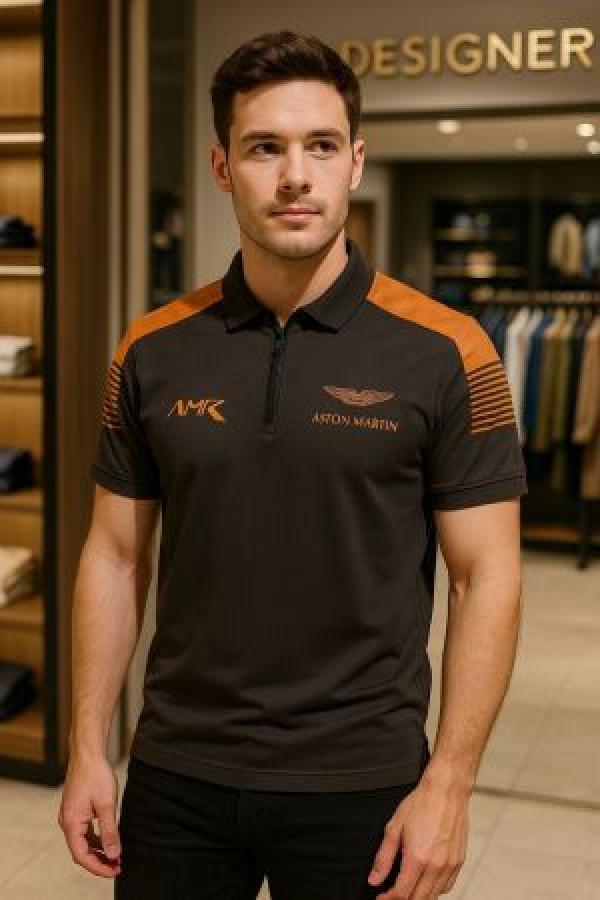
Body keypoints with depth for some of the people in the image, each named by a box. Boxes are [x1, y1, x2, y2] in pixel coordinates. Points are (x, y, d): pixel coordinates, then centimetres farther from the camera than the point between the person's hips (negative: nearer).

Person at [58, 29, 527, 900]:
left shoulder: (445, 352, -10)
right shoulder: (153, 350, -1)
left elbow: (486, 578, -8)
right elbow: (116, 556, 4)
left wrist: (448, 784, -11)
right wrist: (88, 750, 2)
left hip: (359, 782, -2)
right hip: (176, 772, 3)